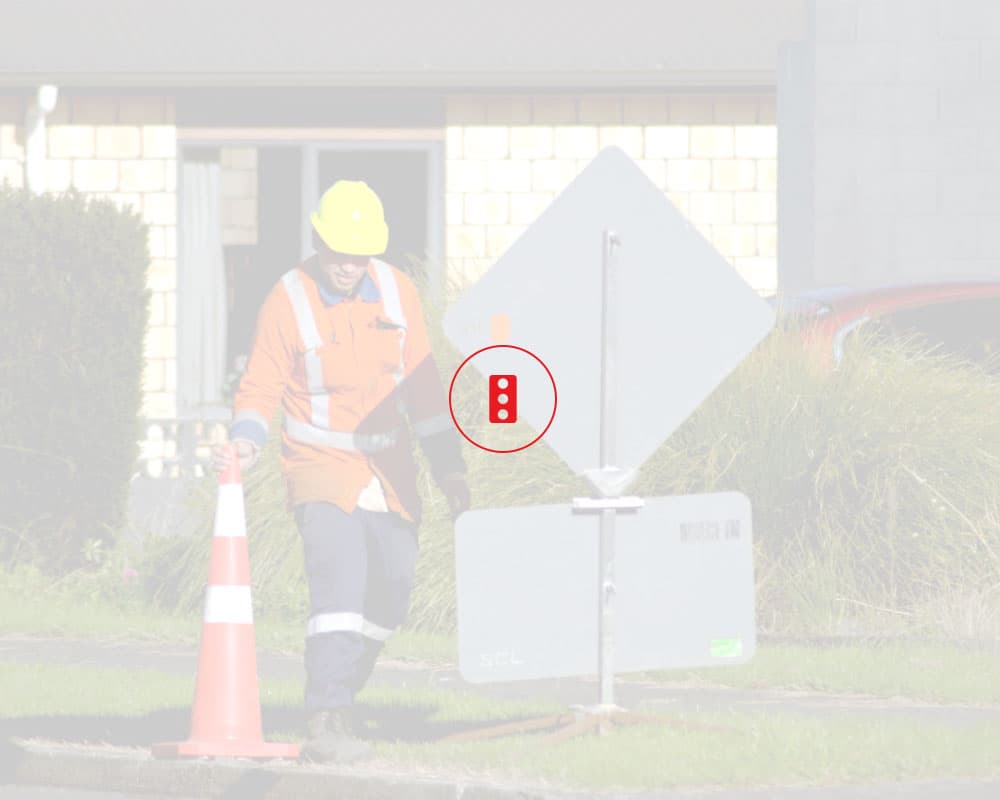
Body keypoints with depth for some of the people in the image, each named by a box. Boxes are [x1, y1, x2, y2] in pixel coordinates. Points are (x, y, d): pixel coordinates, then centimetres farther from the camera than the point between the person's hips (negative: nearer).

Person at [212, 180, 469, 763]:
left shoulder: (396, 291, 2)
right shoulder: (289, 300, -10)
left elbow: (421, 383, 9)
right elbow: (262, 387, -8)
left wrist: (450, 468, 9)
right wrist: (246, 441, -28)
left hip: (388, 471, 5)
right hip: (322, 469, -5)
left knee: (392, 588, 10)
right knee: (339, 578, -22)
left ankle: (340, 694, 30)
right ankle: (328, 721, -28)